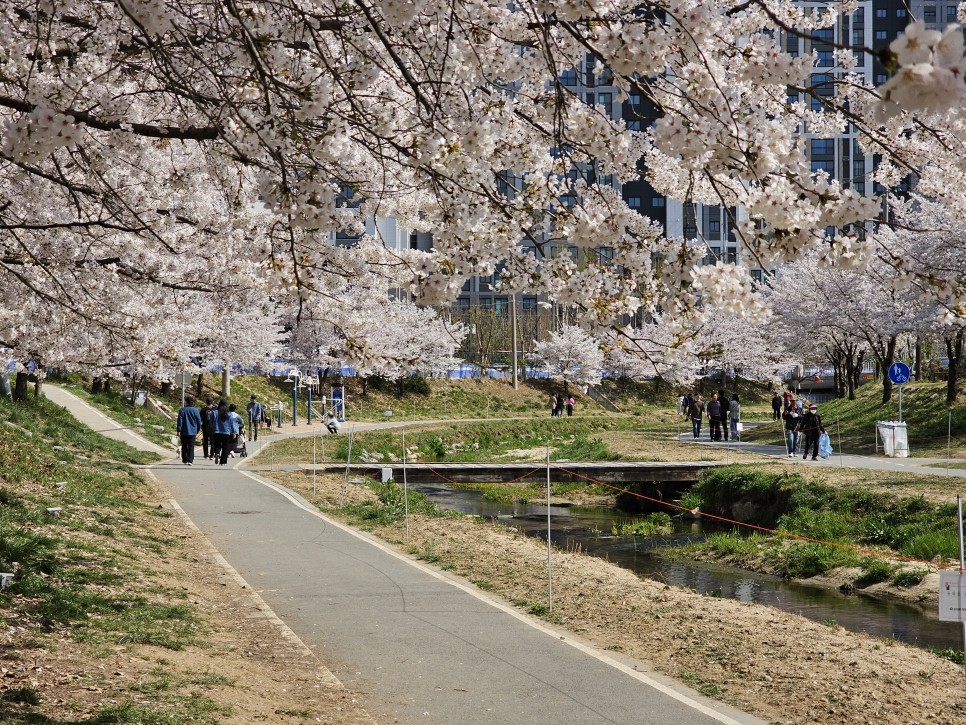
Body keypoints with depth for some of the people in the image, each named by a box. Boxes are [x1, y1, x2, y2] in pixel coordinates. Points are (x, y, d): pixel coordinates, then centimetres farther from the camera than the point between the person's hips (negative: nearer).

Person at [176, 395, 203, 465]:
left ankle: (185, 460, 14)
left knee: (184, 446, 11)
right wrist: (198, 430, 16)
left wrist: (179, 430, -4)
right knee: (191, 446, 1)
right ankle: (190, 460, -10)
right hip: (193, 432, 0)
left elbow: (180, 421, -6)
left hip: (184, 432, 0)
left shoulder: (182, 410, -4)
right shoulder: (196, 410, -1)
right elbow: (199, 421, 4)